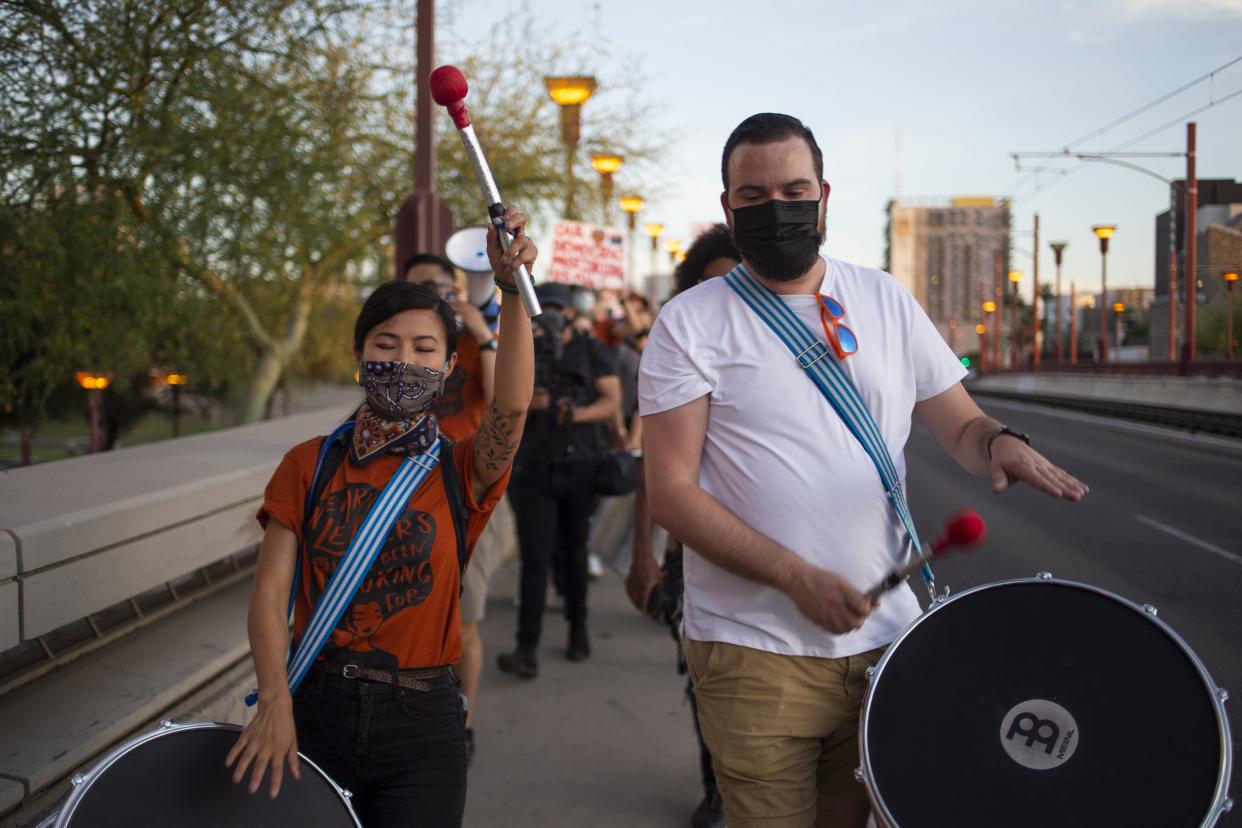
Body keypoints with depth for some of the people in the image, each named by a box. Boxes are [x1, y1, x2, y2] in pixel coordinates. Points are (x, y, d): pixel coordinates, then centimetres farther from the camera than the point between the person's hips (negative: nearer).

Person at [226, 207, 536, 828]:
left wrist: (512, 288, -36)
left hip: (420, 723, -1)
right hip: (315, 708, 1)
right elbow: (270, 590, -3)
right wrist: (275, 703, -18)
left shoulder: (461, 470, -1)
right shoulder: (309, 465, 4)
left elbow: (511, 409, -23)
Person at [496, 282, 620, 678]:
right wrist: (527, 402, -11)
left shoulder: (592, 351, 6)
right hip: (534, 467, 1)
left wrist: (578, 414, -20)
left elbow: (612, 400, -2)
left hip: (581, 466, -1)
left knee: (575, 553, 10)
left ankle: (578, 630, 29)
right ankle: (527, 650, -11)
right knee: (534, 557, -7)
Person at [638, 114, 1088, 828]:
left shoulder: (886, 301, 9)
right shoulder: (691, 324, -4)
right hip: (755, 649, -3)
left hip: (885, 635, 4)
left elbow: (959, 425, 12)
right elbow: (671, 493, -9)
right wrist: (799, 578, -19)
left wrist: (1000, 443, -14)